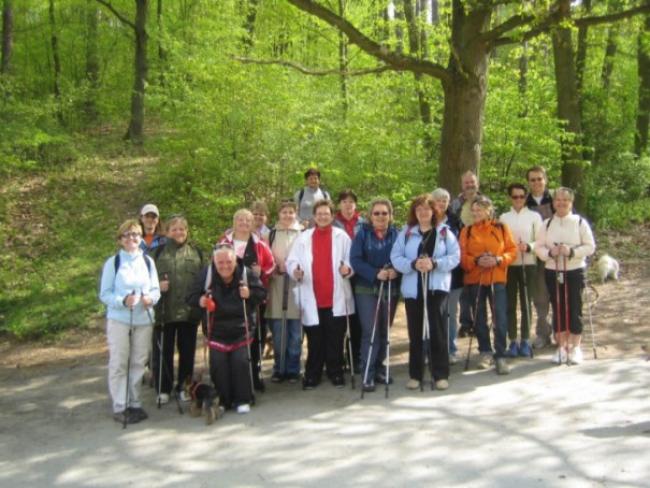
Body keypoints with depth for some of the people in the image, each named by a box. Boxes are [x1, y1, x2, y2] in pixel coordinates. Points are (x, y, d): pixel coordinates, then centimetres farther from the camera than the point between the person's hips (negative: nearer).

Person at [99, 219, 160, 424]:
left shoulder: (148, 261, 7)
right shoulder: (113, 262, -3)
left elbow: (156, 289, 8)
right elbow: (104, 294, -5)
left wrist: (151, 298, -14)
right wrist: (123, 301, -22)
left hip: (144, 320, 3)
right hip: (119, 319, -3)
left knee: (138, 363, 10)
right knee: (119, 364, 1)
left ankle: (134, 403, 22)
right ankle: (119, 407, 8)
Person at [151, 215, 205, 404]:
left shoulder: (196, 252, 10)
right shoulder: (159, 252, 6)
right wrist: (157, 286, -12)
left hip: (189, 310, 1)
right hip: (164, 311, -1)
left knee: (187, 350, 9)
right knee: (163, 351, 5)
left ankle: (184, 386, 23)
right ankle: (163, 389, 17)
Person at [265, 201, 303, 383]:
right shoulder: (272, 233, 12)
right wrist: (275, 267, -4)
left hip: (296, 285, -1)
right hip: (276, 287, 1)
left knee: (295, 332, 2)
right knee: (278, 332, 4)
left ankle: (293, 369, 12)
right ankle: (279, 369, 15)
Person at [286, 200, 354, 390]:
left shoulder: (342, 237, 7)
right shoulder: (303, 238, 8)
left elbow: (351, 261, 4)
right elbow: (291, 261, 2)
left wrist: (348, 269, -17)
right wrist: (295, 271, -19)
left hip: (336, 298, 0)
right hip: (312, 298, 0)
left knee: (335, 339, 5)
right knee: (314, 340, 6)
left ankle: (336, 372, 18)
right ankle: (312, 375, 16)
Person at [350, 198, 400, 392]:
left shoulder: (396, 234, 5)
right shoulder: (363, 234, -1)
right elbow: (355, 260, -10)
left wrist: (395, 271, -19)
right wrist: (375, 273, -22)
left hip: (391, 289, 3)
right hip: (366, 289, -3)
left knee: (384, 331, 10)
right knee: (370, 332, -8)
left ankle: (379, 369, 24)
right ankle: (367, 376, -4)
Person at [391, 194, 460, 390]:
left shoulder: (445, 232, 5)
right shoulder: (406, 232, 7)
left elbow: (455, 256, -3)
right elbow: (395, 257, -1)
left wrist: (435, 263, -18)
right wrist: (413, 264, -18)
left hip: (437, 287, -1)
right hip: (413, 288, 1)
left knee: (438, 330, -2)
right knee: (415, 332, 6)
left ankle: (441, 374, 7)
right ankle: (415, 375, 15)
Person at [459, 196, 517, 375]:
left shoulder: (501, 228, 3)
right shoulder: (467, 231, 4)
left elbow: (512, 250, 1)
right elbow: (462, 256, 0)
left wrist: (499, 259, -16)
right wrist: (476, 261, -19)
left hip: (497, 279, -1)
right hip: (475, 279, 1)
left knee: (500, 318, -6)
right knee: (480, 318, 9)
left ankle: (501, 356, 0)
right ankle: (485, 352, 25)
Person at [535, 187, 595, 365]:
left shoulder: (580, 222, -1)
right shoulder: (547, 224, 6)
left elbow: (590, 246, -4)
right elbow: (538, 247, 4)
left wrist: (572, 251, -19)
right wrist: (549, 253, -17)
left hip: (575, 272, -2)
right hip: (552, 272, 2)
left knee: (574, 310, 1)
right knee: (558, 309, 7)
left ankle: (575, 348, 13)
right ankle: (561, 347, 18)